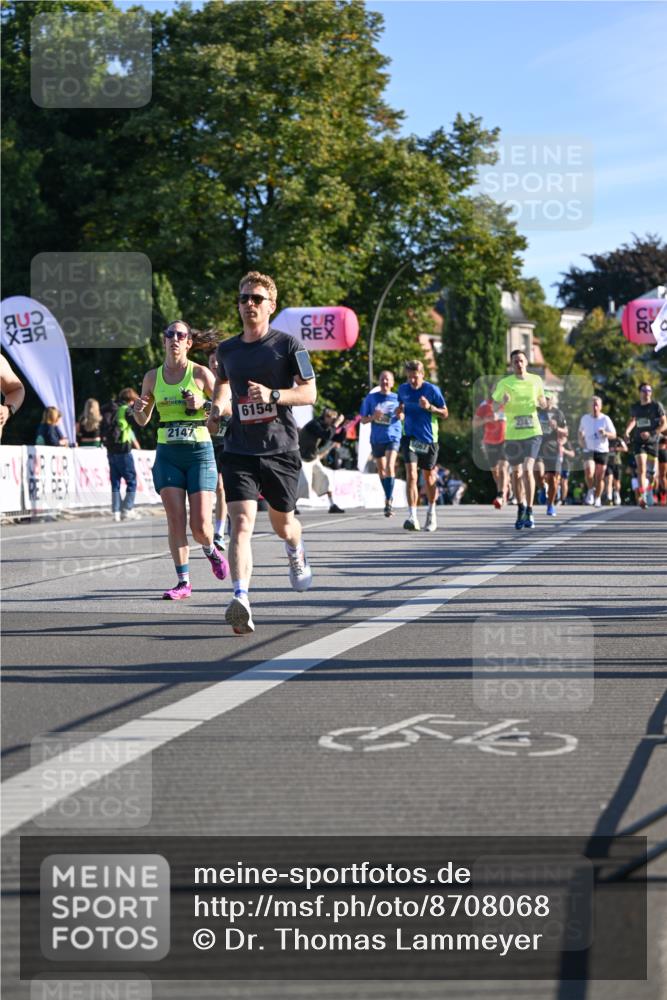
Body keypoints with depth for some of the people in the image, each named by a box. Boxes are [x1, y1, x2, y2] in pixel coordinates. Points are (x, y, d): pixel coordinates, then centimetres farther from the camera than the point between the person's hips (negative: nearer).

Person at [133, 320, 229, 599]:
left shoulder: (200, 373, -2)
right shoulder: (152, 376, 8)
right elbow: (143, 421, 16)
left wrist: (203, 405, -16)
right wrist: (138, 409, -6)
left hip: (199, 453, -3)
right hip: (167, 453, 3)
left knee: (200, 525, -6)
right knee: (175, 520, -6)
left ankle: (211, 551, 28)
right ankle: (183, 581, 1)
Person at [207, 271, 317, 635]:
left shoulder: (287, 345, -3)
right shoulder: (227, 349, 8)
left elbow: (309, 392, -5)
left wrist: (273, 395, -21)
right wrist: (217, 409, 10)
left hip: (281, 450, -1)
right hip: (239, 451, 1)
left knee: (282, 524, 14)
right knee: (242, 522, -18)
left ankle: (297, 554, 52)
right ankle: (241, 600, -29)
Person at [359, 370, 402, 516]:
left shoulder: (397, 398, 3)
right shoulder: (371, 398, 4)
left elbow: (402, 417, 14)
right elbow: (363, 420, 6)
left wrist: (400, 415, -10)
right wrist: (373, 417, -14)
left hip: (393, 437, -3)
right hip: (377, 438, 3)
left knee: (390, 466, -20)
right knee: (381, 470, 12)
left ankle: (389, 500, -20)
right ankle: (388, 498, 29)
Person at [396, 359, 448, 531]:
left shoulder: (432, 390, -7)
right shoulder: (402, 389, 2)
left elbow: (445, 413, -3)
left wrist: (429, 407, -20)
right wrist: (399, 411, -4)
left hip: (428, 438, -1)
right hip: (410, 437, 1)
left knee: (429, 477, 11)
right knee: (411, 475, -15)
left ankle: (431, 515, 32)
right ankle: (412, 517, -21)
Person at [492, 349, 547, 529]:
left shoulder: (536, 380, 5)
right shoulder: (504, 383, 0)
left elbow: (542, 403, 16)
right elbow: (494, 408, 2)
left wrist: (544, 403, -7)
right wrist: (502, 401, -19)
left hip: (532, 432, -1)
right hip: (512, 434, 1)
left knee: (528, 469, -16)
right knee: (516, 472, 10)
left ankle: (529, 512, -12)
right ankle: (520, 508, 29)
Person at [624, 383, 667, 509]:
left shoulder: (657, 406, -4)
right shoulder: (634, 407, 8)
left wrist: (651, 433, -19)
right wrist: (627, 431, 11)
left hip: (652, 442, -1)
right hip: (638, 441, 1)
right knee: (641, 468, -16)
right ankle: (642, 497, -26)